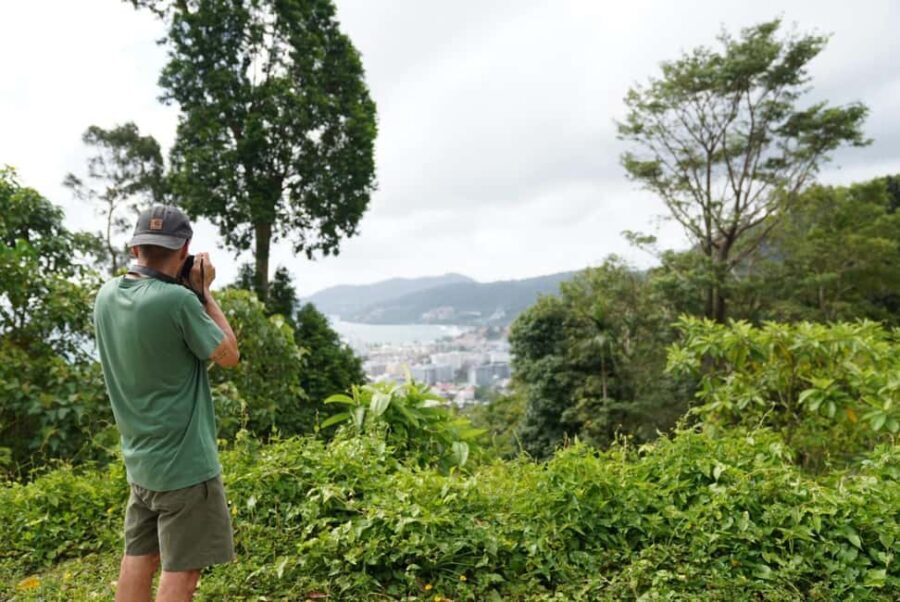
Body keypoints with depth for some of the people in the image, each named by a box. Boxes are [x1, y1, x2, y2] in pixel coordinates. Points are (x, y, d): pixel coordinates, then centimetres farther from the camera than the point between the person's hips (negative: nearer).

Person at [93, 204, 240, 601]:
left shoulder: (106, 296, 0)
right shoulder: (177, 300, -23)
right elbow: (229, 355, -11)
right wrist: (204, 291, -6)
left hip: (139, 460, 8)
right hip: (184, 463, -8)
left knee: (138, 560, 19)